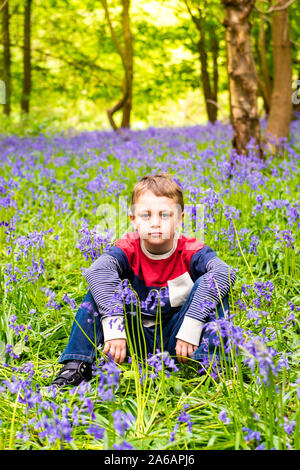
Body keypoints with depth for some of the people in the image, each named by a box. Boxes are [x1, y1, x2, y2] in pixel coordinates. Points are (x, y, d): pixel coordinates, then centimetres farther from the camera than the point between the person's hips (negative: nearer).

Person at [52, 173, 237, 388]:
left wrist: (191, 326, -41)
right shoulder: (128, 249, -12)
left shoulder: (190, 251, -13)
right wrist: (113, 325, -46)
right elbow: (97, 271, -33)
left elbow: (224, 272, -33)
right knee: (101, 287, -19)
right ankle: (76, 365, -21)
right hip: (138, 337, 1)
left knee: (206, 286, -23)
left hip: (176, 339, -1)